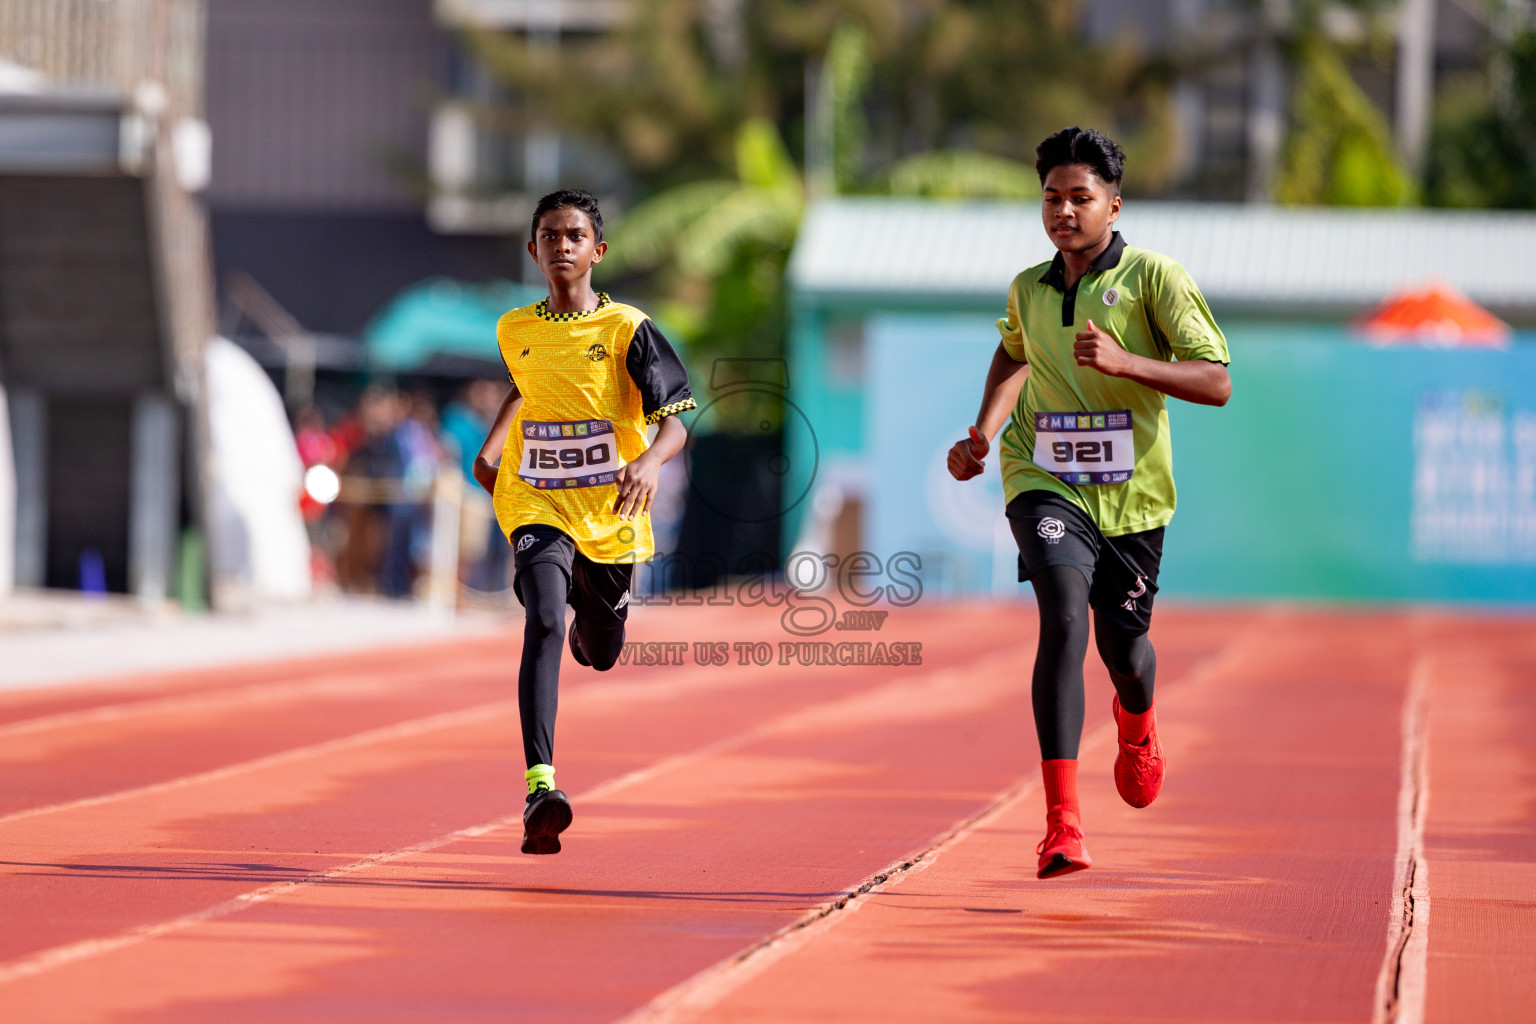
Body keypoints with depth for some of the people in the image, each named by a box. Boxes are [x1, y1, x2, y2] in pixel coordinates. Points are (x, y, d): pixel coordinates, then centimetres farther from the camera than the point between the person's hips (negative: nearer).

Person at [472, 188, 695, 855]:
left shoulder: (627, 329, -7)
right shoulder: (516, 330, 4)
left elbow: (675, 422, -12)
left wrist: (649, 462, -31)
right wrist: (490, 448, 21)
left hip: (610, 513, 0)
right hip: (536, 506, 0)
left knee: (600, 654, 15)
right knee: (544, 623, -26)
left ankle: (587, 617, 57)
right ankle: (539, 785, -35)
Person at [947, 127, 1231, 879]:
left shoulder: (1154, 277, -7)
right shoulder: (1028, 290, 6)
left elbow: (1216, 382, -13)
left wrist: (1123, 362, -25)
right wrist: (983, 436, 16)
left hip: (1131, 493, -1)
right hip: (1046, 483, 1)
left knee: (1123, 650, 10)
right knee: (1063, 618, -23)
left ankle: (1137, 724, 52)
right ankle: (1062, 822, -28)